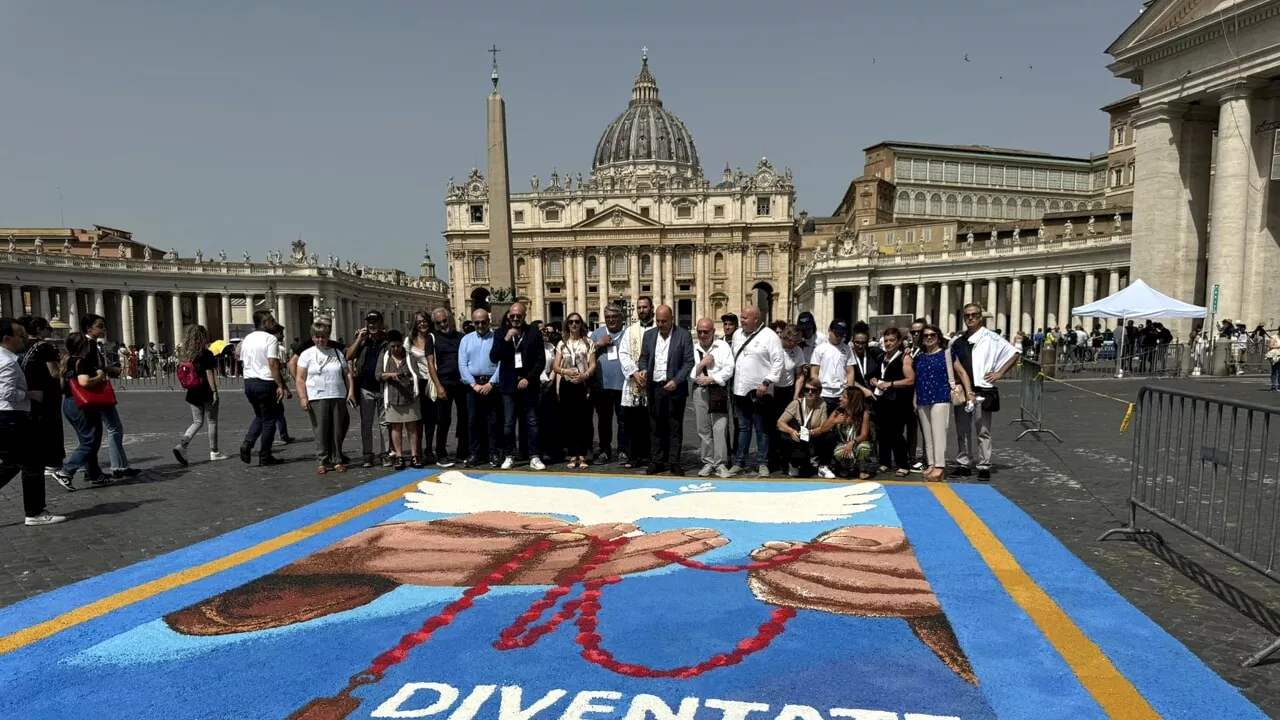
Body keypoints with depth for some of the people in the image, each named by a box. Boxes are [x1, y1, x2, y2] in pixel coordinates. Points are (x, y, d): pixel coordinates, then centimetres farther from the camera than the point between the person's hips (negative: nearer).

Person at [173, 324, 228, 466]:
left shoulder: (185, 354, 5)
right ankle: (213, 452, 15)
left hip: (192, 393, 6)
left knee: (197, 422, 12)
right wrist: (214, 391, -13)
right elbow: (209, 374, -15)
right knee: (212, 422, 8)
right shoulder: (206, 354, -13)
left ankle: (181, 445, -10)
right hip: (206, 392, -5)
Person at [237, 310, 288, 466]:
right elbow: (273, 364, -21)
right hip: (266, 383, -7)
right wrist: (281, 385, -21)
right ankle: (265, 457, 8)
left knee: (260, 416, 24)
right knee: (269, 419, 4)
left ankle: (247, 443, 3)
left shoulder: (247, 339, 11)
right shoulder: (270, 339, -13)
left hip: (248, 382, 7)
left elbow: (239, 356, 14)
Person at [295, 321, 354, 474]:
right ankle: (322, 462, 4)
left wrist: (351, 392, 3)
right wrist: (303, 398, -10)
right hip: (317, 398, -3)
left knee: (337, 430, 4)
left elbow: (347, 374, 15)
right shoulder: (307, 354, 4)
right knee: (320, 431, -3)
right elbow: (300, 379, -1)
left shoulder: (337, 353, 13)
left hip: (338, 397, 3)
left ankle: (337, 460, 12)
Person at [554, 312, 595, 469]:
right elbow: (555, 366, 4)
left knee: (584, 420, -2)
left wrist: (585, 375, -19)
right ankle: (573, 456, 11)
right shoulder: (562, 344, 10)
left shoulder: (588, 342, 4)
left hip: (583, 385, -2)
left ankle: (582, 456, 5)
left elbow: (593, 365, -1)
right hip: (566, 385, 2)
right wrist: (565, 371, -15)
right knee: (569, 420, 5)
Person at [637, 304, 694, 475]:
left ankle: (674, 462, 10)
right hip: (654, 388, 4)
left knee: (675, 427, 3)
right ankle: (657, 461, 16)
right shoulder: (649, 335, 10)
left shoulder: (684, 335, -3)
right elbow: (644, 357, 15)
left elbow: (689, 362, -6)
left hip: (674, 388, -3)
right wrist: (643, 370, -7)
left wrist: (676, 381, -16)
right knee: (657, 427, 9)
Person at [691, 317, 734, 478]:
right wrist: (702, 363, -9)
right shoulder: (693, 348, 9)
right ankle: (707, 462, 14)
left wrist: (711, 379, -13)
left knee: (720, 428, -6)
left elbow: (729, 369, -7)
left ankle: (720, 463, 0)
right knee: (703, 428, 6)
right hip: (699, 390, 3)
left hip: (719, 390, -3)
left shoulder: (723, 346, 1)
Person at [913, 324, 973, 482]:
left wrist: (969, 392, -7)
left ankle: (940, 466, -10)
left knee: (938, 432, -10)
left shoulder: (946, 354, 1)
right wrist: (914, 400, 12)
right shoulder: (918, 357, 13)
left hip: (941, 398, -5)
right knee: (926, 434, 8)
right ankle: (931, 464, 15)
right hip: (922, 400, 5)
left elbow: (962, 372, 1)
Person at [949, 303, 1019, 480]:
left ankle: (984, 467, 10)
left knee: (983, 431, 2)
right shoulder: (959, 342, 10)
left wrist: (999, 373, -7)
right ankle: (963, 464, 21)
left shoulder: (991, 338, -5)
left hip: (982, 391, -5)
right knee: (962, 430, 12)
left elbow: (1014, 353, -4)